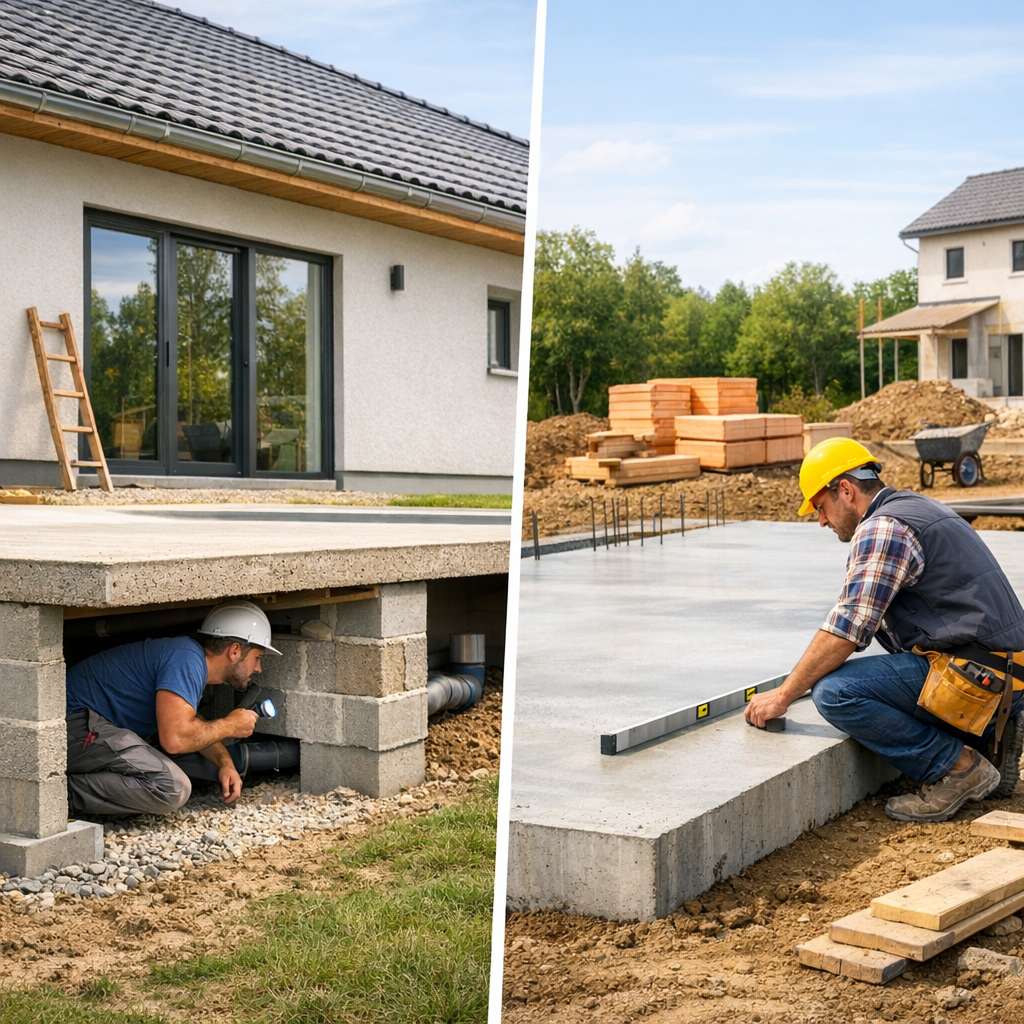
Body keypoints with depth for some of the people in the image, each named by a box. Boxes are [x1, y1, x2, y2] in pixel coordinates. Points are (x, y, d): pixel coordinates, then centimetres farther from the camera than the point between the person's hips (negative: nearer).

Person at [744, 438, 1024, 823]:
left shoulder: (881, 527, -13)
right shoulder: (916, 507, 19)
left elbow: (845, 631, -17)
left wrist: (783, 696, -8)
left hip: (973, 675, -10)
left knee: (835, 693, -21)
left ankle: (955, 766, -9)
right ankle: (988, 736, 12)